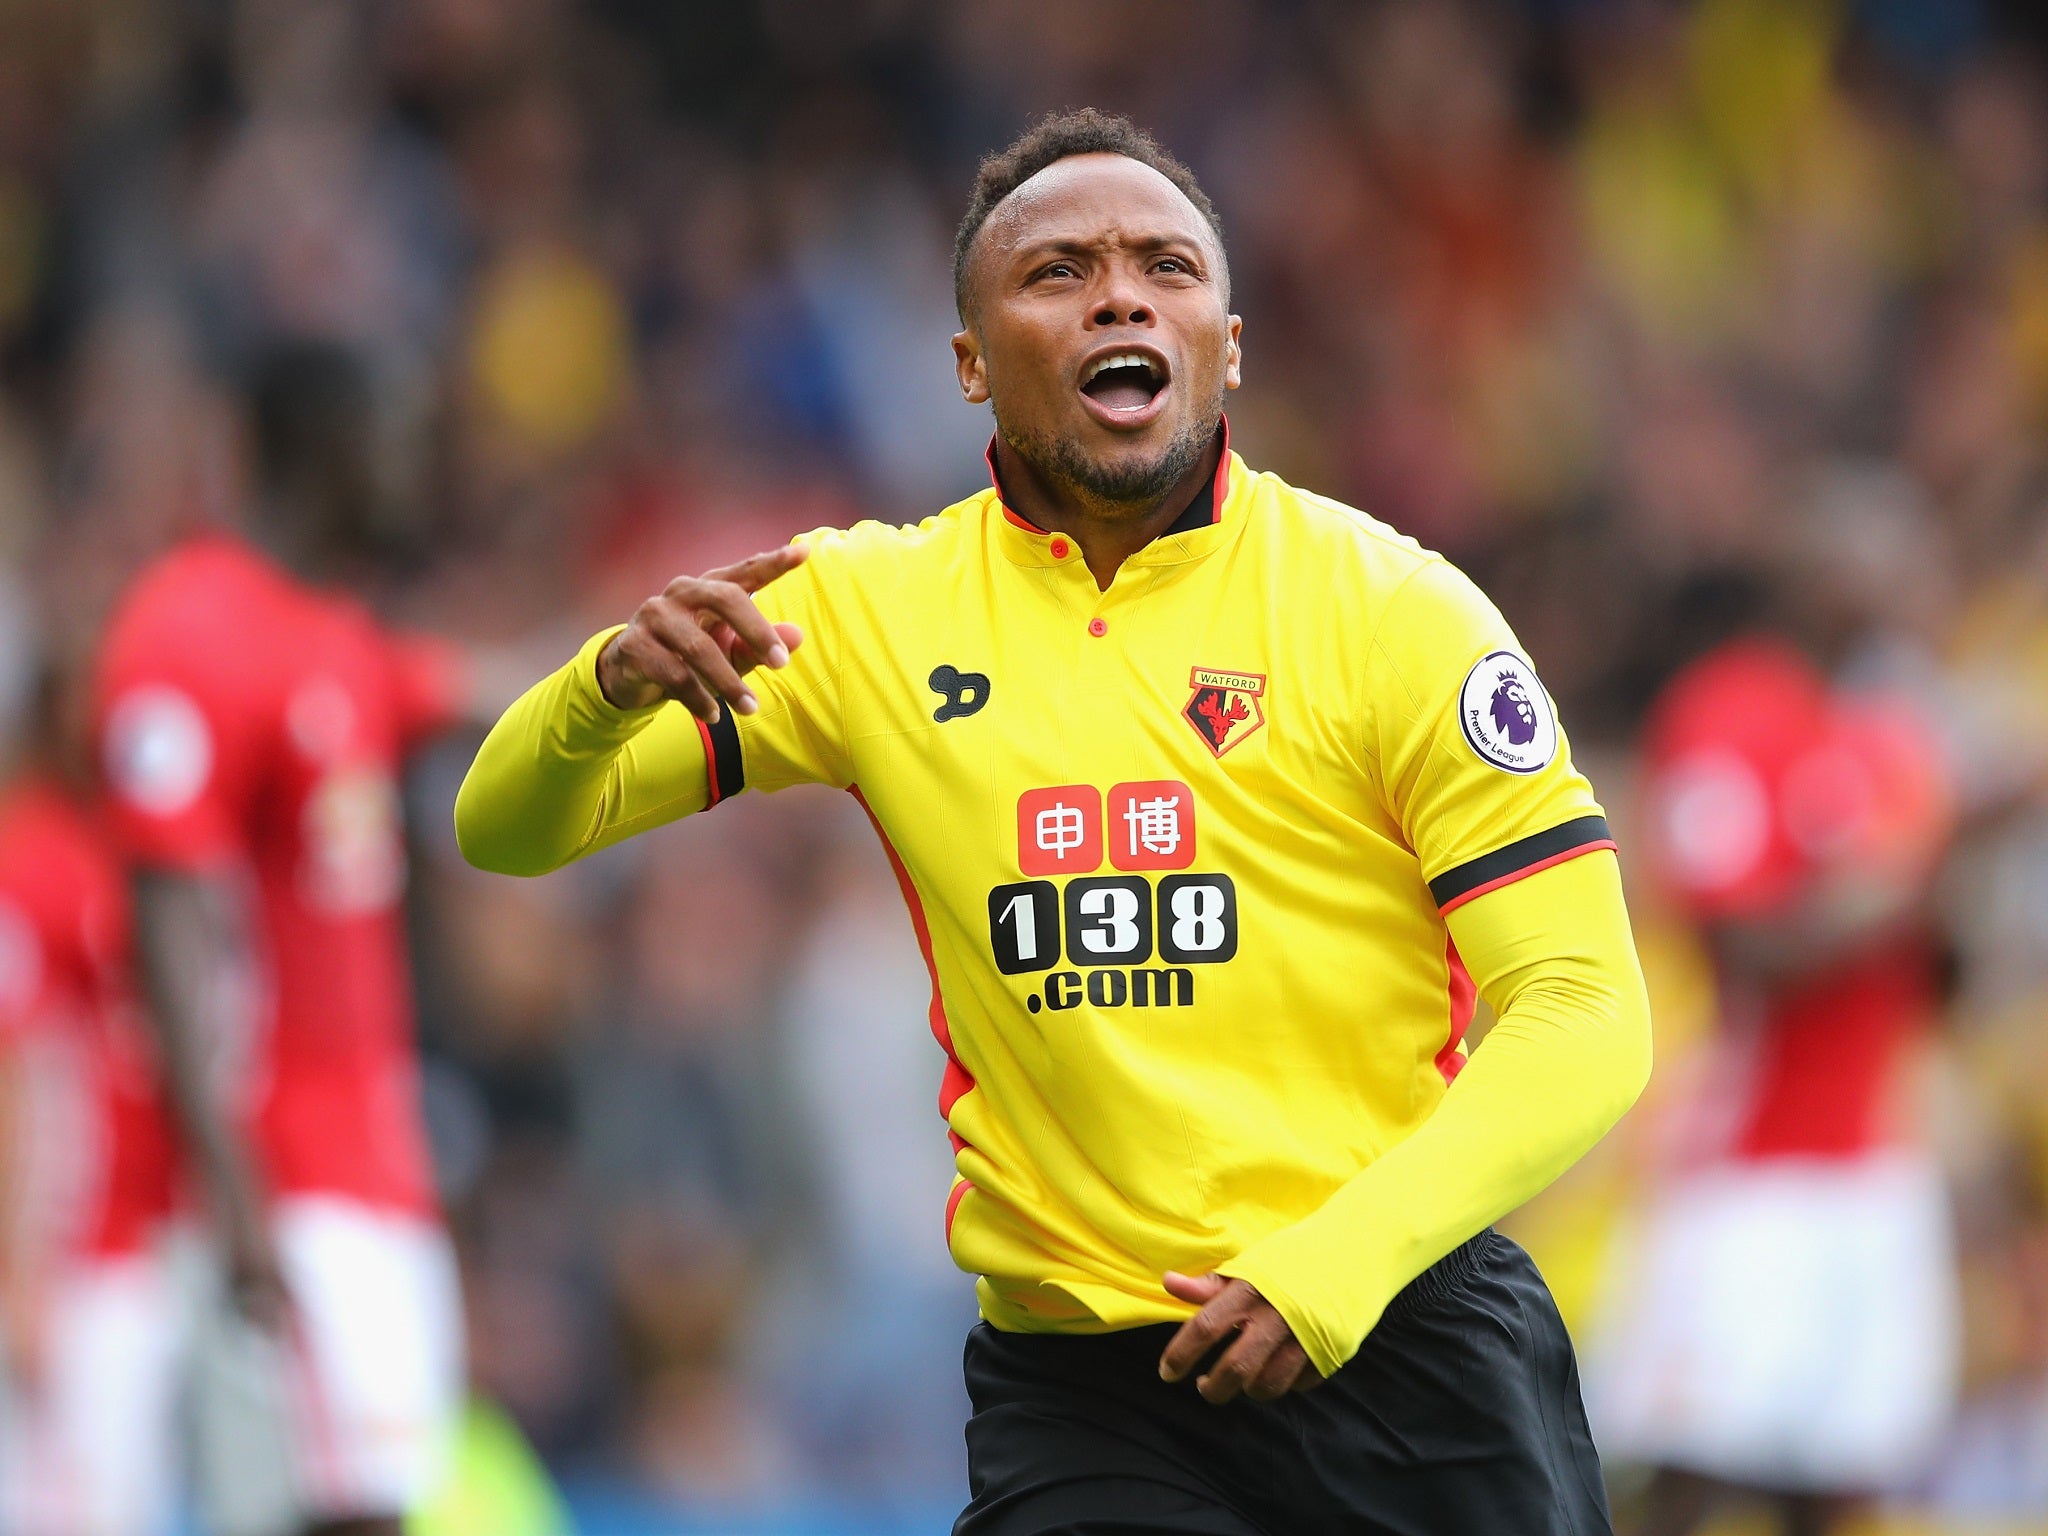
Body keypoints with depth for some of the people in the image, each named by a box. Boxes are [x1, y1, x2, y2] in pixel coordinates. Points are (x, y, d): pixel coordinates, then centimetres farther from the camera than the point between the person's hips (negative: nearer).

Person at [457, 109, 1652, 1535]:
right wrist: (617, 684, -17)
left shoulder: (1390, 606, -3)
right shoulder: (872, 609, 4)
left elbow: (1587, 1017, -7)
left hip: (1403, 1347, -1)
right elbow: (510, 830, 7)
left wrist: (1332, 1267, -22)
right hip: (1075, 1398, 1)